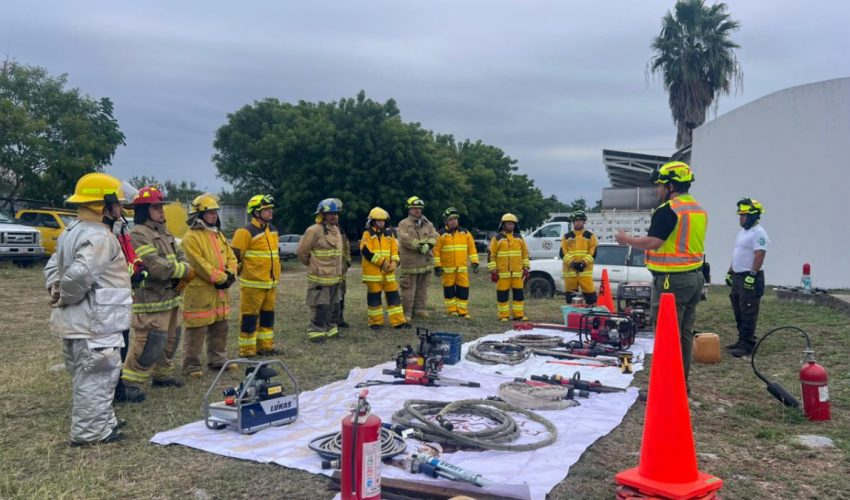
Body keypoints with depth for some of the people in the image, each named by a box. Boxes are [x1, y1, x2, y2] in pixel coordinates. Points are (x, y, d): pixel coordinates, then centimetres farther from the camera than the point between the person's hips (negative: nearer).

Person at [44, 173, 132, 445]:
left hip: (76, 323, 11)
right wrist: (65, 298, -14)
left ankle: (102, 422, 34)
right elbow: (79, 274, -31)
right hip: (94, 324, -11)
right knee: (96, 378, 0)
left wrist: (56, 290, 7)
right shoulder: (100, 238, -20)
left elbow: (53, 266, 19)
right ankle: (90, 432, 9)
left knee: (86, 376, 20)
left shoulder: (71, 232, 14)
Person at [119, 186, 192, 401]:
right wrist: (185, 271, -13)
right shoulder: (138, 234, -16)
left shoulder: (164, 232, 15)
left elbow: (180, 256, 12)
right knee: (150, 343, -10)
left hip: (171, 297, 10)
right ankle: (131, 382, 1)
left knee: (170, 339, 19)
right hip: (151, 302, -10)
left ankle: (162, 374, 34)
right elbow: (157, 266, -25)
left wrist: (184, 272, -10)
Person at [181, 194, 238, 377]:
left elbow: (231, 257, 15)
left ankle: (218, 361, 26)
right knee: (197, 331, -3)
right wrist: (221, 278, -18)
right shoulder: (191, 237, -11)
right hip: (200, 291, -8)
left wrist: (230, 274, -5)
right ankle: (191, 366, 6)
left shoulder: (218, 235, 16)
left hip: (220, 292, 8)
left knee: (220, 328, 15)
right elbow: (200, 264, -19)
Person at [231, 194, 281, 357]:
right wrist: (242, 272, -5)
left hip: (271, 283, 8)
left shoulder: (272, 230, 11)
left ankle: (265, 346, 28)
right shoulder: (246, 232, -14)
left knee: (268, 315, 16)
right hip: (252, 284, -8)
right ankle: (247, 351, 9)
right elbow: (234, 257, -13)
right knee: (250, 317, 0)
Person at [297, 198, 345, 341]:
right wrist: (311, 264, 3)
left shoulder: (336, 230, 11)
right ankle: (316, 332, 5)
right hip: (319, 278, -8)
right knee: (320, 307, -6)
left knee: (332, 305, 18)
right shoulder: (314, 231, -16)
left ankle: (330, 329, 31)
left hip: (334, 277, 8)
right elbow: (302, 251, -11)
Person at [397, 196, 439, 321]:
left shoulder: (428, 224, 16)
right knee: (408, 289, -4)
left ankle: (420, 309, 21)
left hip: (426, 261, 5)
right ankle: (406, 312, 2)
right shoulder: (403, 224, 0)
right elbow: (406, 239, -14)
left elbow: (434, 236, 1)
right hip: (410, 262, -5)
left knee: (422, 288, 11)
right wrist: (420, 246, -19)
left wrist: (428, 244, -18)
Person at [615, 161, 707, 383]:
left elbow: (653, 243, -22)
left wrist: (626, 239, -7)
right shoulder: (699, 210, 13)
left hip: (672, 280, -9)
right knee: (685, 334, 15)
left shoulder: (668, 210, -16)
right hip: (695, 277, 9)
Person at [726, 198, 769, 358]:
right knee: (739, 313, 14)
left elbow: (759, 255, -21)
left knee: (748, 314, -8)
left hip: (750, 279, -10)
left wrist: (752, 275, -25)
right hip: (737, 277, 10)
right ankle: (742, 341, 22)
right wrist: (730, 272, 22)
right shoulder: (743, 231, 19)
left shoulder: (758, 233, -13)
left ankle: (747, 345, -5)